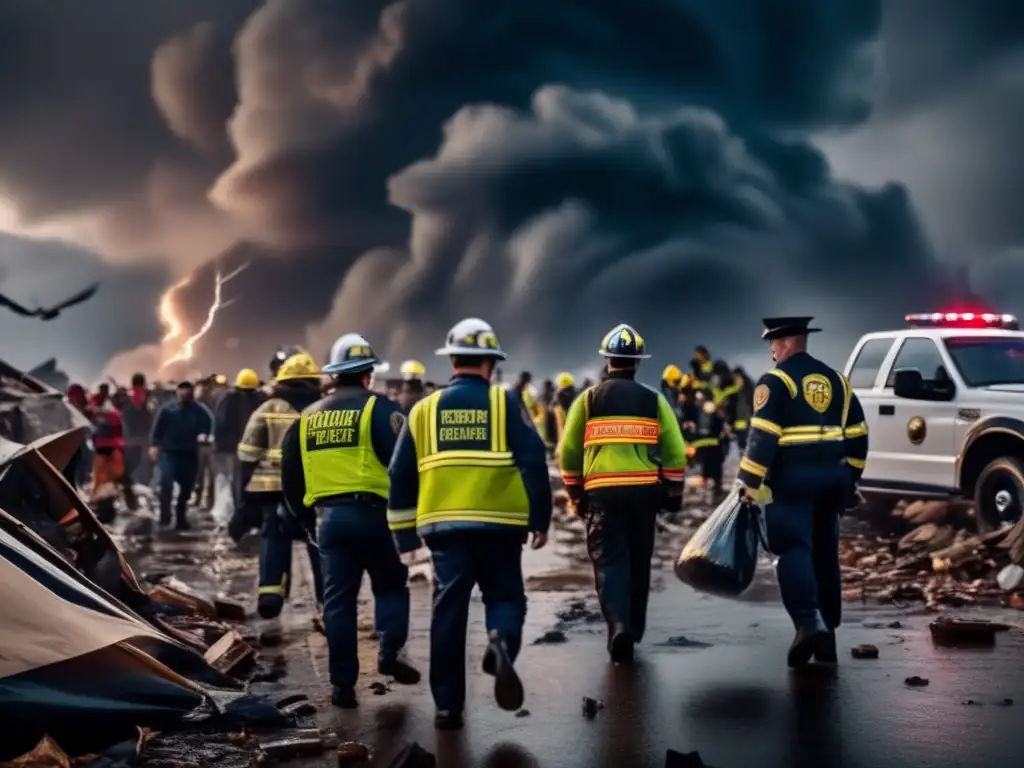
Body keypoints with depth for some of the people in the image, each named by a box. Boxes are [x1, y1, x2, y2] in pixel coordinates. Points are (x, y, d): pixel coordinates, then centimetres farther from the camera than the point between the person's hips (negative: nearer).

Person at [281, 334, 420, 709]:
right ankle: (390, 652, -2)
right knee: (391, 585, 15)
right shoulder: (378, 409, -2)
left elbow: (290, 479, 17)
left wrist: (307, 520, 25)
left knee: (338, 600, 7)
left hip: (327, 516, 4)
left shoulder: (307, 419, 14)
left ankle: (343, 684, 8)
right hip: (371, 512, -4)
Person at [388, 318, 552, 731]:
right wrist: (540, 519, 2)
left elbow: (401, 474, 11)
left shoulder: (424, 409, 10)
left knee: (448, 611, 7)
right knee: (505, 596, 12)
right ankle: (501, 643, -22)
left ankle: (448, 705, 9)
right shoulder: (505, 402, 1)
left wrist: (403, 532, 17)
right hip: (499, 524, -2)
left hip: (444, 525, 2)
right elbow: (533, 462, -5)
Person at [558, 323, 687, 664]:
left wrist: (575, 493, 18)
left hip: (602, 492, -1)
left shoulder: (588, 400, 5)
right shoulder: (653, 400, 6)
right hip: (645, 490, 1)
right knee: (638, 562, 15)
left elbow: (568, 452, 6)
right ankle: (633, 630, 27)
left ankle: (619, 625, -22)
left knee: (609, 561, -1)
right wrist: (673, 492, 13)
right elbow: (675, 451, 3)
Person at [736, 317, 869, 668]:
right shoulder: (835, 379, 16)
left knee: (794, 550, -9)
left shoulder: (775, 381, -6)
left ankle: (809, 623, -27)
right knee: (824, 554, 12)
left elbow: (763, 437, -15)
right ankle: (826, 634, 18)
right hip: (832, 476, 7)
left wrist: (749, 482, -10)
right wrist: (849, 477, 24)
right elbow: (857, 434, 17)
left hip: (792, 477, -6)